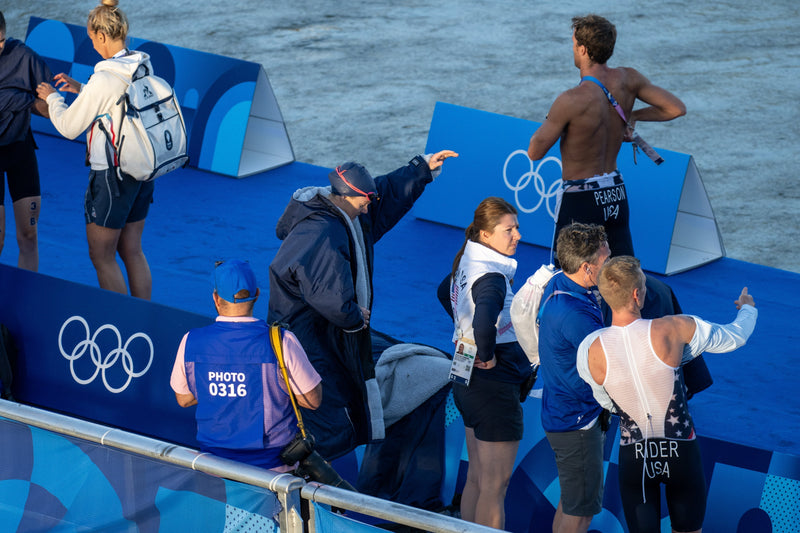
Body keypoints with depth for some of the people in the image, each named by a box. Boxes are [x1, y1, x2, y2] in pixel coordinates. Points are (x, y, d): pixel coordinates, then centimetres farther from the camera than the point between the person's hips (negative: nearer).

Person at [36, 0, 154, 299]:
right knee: (132, 252, 16)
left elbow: (69, 127, -11)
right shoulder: (144, 67, 2)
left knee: (101, 256, 4)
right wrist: (81, 90, 22)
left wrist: (52, 98, 7)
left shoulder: (104, 79, -21)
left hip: (111, 174, -8)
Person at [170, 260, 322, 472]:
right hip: (273, 464, -4)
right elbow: (313, 400, -9)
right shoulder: (281, 342, -19)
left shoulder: (190, 342, -10)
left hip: (215, 464, 4)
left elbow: (183, 399, 6)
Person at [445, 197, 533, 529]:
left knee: (476, 477, 20)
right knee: (495, 485, 0)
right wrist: (487, 356, -25)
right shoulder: (491, 277, -25)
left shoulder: (466, 264, 5)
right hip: (494, 387, -9)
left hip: (467, 382, 9)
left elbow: (446, 292, 27)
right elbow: (484, 322, -44)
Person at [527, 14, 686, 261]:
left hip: (579, 201, -6)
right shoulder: (628, 79, -5)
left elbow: (534, 152, -13)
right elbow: (677, 108, 1)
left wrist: (551, 120, 4)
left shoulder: (572, 100, -22)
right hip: (616, 192, 6)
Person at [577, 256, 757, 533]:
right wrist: (748, 308, 20)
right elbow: (735, 336, -3)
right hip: (681, 451, -1)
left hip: (634, 456, 1)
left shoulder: (590, 351, -17)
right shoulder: (675, 329, -21)